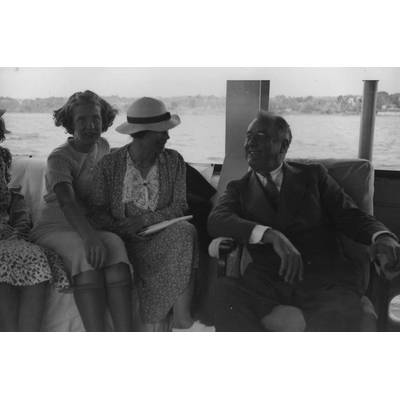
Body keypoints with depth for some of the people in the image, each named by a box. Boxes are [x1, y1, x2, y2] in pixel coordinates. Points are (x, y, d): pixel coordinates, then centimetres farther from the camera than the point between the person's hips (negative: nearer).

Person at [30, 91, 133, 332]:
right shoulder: (59, 158, -9)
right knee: (85, 251, -36)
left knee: (115, 244, -30)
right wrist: (89, 237, -44)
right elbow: (66, 202, -27)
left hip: (91, 227, 4)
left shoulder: (103, 147, 12)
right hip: (56, 228, -4)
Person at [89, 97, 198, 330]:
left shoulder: (174, 161, 8)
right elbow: (98, 211, 1)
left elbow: (180, 206, 0)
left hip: (164, 235, 2)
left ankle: (182, 315, -29)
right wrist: (122, 229, -20)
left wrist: (144, 220, -16)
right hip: (125, 240, -1)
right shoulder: (109, 164, 3)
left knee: (185, 231, -29)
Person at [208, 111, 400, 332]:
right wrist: (270, 235, -19)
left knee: (341, 317, -34)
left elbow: (350, 216, 12)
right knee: (226, 291, -32)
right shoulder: (239, 188, 18)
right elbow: (216, 220, -1)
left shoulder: (313, 175, 18)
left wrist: (382, 237, -12)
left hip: (324, 282, 0)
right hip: (267, 284, 0)